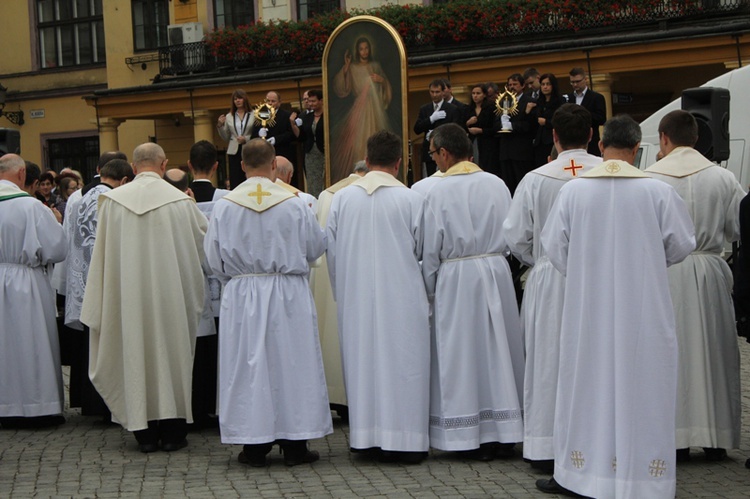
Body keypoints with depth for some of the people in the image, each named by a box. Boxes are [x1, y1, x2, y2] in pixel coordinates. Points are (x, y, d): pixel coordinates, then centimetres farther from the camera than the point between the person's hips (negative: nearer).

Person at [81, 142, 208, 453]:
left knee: (136, 355, 9)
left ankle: (145, 432, 13)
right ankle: (172, 431, 13)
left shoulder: (113, 200, -3)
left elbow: (103, 254, 2)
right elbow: (204, 241, 4)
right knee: (172, 353, 9)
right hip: (171, 294, -1)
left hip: (128, 292, 1)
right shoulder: (180, 201, -8)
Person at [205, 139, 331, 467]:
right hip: (288, 295, 0)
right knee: (290, 362, 7)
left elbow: (214, 257, 2)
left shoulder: (224, 206, -5)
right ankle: (294, 443, 11)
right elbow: (316, 247, 5)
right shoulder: (294, 204, -6)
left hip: (242, 296, 1)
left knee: (248, 364, 6)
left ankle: (254, 446, 10)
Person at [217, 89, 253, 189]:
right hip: (234, 152, 3)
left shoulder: (253, 115, 2)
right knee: (234, 181, -2)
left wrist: (246, 139, -15)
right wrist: (220, 126, 1)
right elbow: (226, 137, 15)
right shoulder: (229, 117, 13)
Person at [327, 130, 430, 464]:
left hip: (355, 297, 3)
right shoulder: (411, 199, -8)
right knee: (402, 359, 4)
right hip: (400, 295, -3)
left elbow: (331, 251, 5)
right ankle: (404, 439, 6)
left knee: (362, 358, 10)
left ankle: (366, 436, 16)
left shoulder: (342, 198, 0)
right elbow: (422, 250, 0)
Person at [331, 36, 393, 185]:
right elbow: (341, 88, -6)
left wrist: (382, 80, -3)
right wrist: (345, 67, -12)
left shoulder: (375, 66, 13)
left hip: (375, 109, 2)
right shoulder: (352, 68, 5)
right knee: (357, 138, -11)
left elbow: (387, 88, 18)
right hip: (358, 109, -2)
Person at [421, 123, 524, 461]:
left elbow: (431, 247, -5)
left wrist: (429, 290, 5)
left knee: (462, 352, 4)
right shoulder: (496, 184, 3)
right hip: (496, 271, 4)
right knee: (497, 347, 10)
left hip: (456, 276, -4)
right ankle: (504, 433, 15)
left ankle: (470, 437, 8)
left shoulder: (439, 190, -9)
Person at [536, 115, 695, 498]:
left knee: (586, 384, 12)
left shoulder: (573, 190, -6)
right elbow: (681, 246, -1)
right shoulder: (657, 191, -9)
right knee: (639, 388, 7)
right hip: (643, 311, -1)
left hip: (587, 308, 1)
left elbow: (553, 247, -1)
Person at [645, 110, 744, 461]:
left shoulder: (649, 179, -9)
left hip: (665, 275, -2)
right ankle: (716, 437, 18)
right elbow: (740, 228, 3)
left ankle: (676, 438, 10)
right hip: (710, 274, 2)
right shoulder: (722, 178, -2)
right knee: (712, 353, 11)